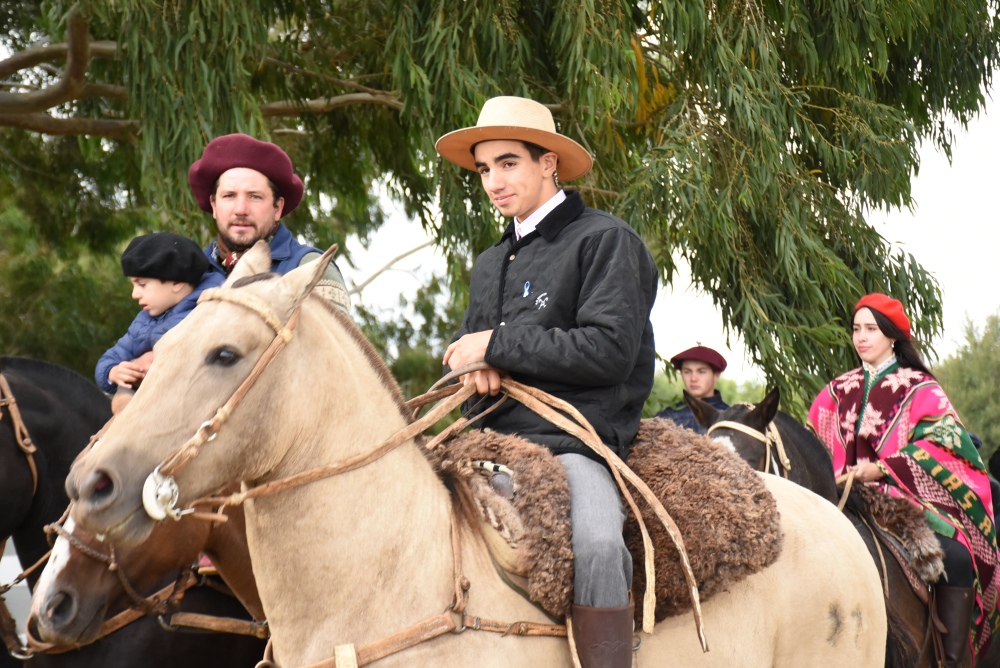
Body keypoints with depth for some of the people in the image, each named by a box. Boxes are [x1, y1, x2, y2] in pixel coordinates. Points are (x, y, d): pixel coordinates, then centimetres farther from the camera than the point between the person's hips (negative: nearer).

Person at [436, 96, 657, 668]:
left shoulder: (604, 239, 0)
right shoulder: (492, 263, 24)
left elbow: (609, 351, -11)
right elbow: (466, 347, 27)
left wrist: (497, 345, -9)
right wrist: (474, 365, 0)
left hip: (576, 443, -8)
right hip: (495, 444, 8)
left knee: (596, 545, -36)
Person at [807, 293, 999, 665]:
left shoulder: (920, 389, 6)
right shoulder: (839, 392, 18)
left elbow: (943, 443, -8)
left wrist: (883, 469, -18)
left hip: (910, 497, -3)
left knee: (955, 556, -31)